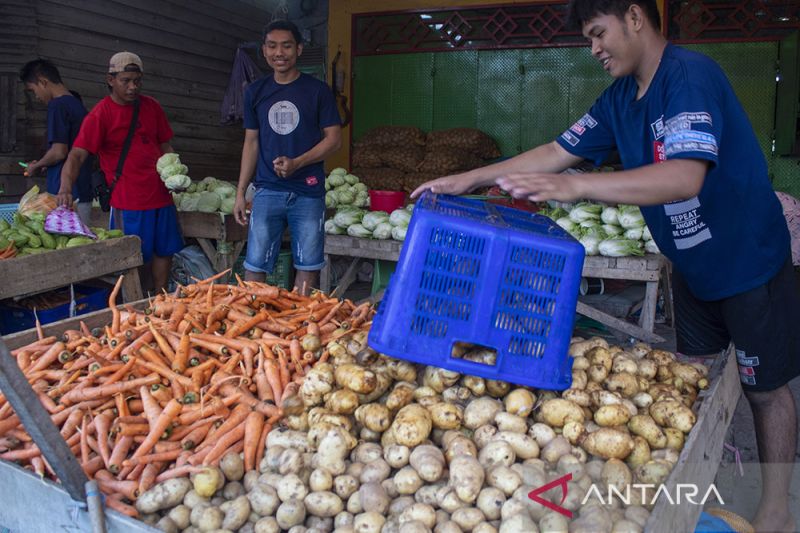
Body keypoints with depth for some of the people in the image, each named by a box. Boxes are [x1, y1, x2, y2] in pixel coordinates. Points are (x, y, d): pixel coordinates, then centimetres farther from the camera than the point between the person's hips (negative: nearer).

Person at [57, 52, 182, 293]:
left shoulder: (151, 107, 9)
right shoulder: (100, 114, -7)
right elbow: (77, 155, -14)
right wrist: (66, 187, -31)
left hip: (161, 195, 5)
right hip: (128, 201, -5)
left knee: (164, 251, 11)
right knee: (138, 259, 0)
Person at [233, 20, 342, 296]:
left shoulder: (317, 90, 1)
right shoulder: (255, 91, 10)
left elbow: (334, 139, -1)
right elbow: (251, 142, 13)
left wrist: (297, 163, -16)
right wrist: (240, 193, 9)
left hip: (308, 192, -2)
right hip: (267, 191, 2)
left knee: (307, 267, 4)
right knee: (254, 266, 0)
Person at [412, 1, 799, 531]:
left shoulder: (690, 75, -24)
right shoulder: (621, 96, 1)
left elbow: (686, 176, -38)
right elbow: (558, 151, 2)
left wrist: (576, 185, -47)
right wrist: (470, 179, -4)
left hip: (748, 264, -7)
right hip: (694, 267, 8)